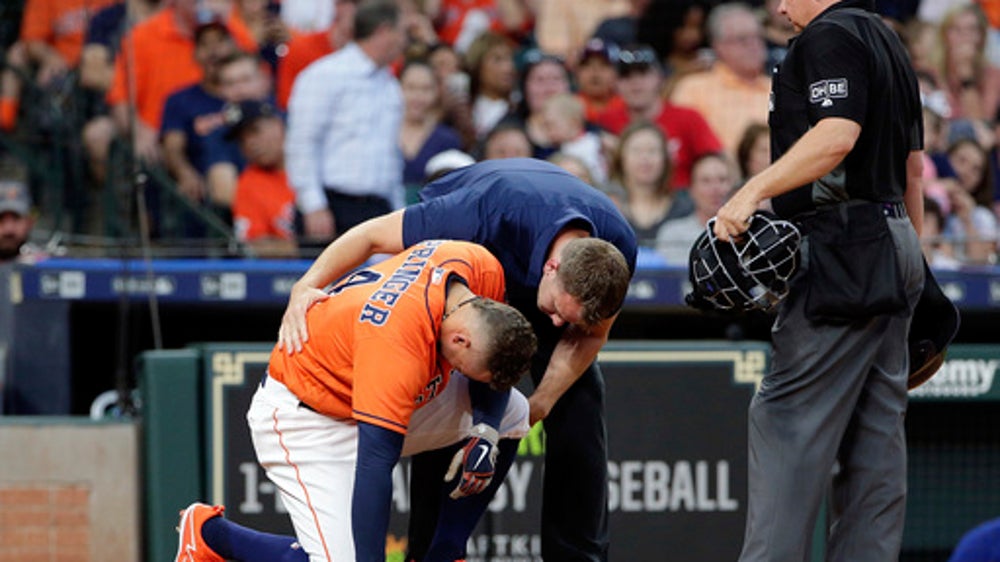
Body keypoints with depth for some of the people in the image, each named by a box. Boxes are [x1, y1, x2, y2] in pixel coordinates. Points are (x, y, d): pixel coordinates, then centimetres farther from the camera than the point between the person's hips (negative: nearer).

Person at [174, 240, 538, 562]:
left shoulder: (483, 268, -17)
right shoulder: (400, 339, -40)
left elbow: (495, 371, 6)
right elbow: (374, 466, -40)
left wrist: (487, 432, -9)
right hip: (304, 417, -9)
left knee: (513, 414, 4)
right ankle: (209, 532, 3)